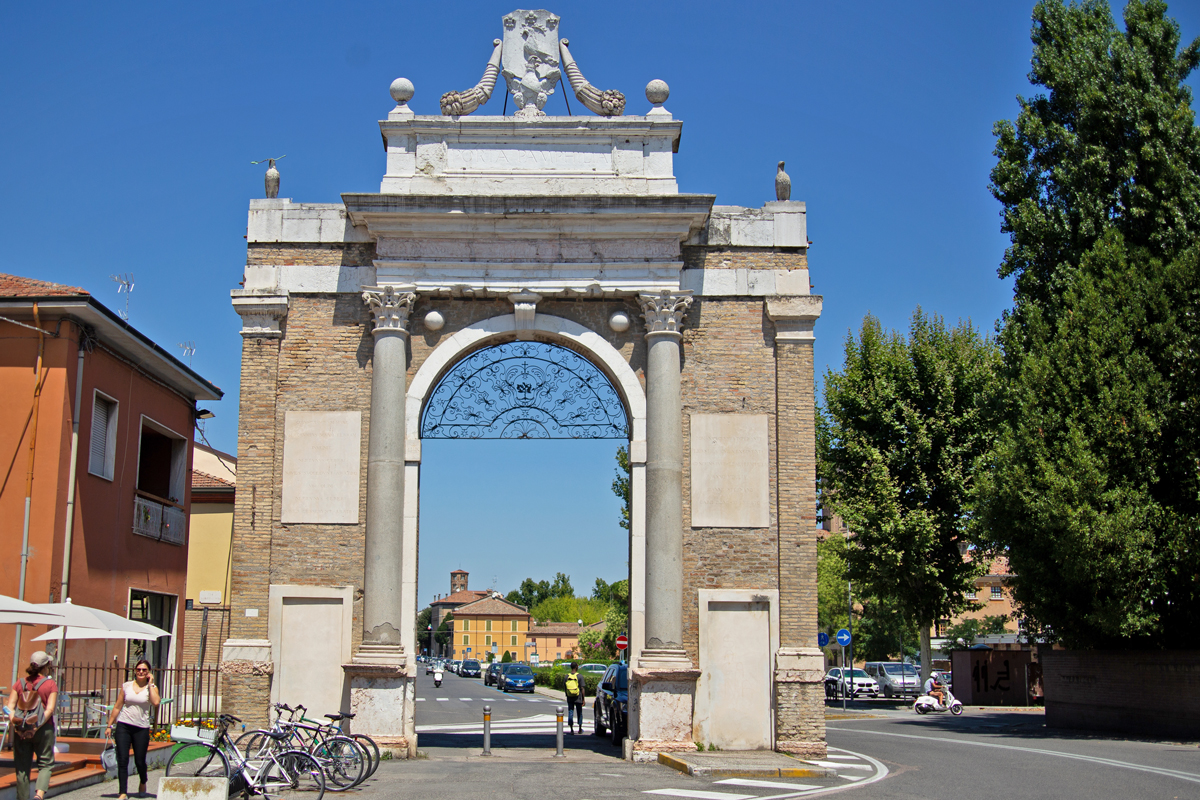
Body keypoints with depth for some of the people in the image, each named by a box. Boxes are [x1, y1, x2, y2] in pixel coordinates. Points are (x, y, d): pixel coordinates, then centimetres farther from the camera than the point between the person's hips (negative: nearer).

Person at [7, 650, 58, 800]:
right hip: (44, 729, -3)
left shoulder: (19, 683, 7)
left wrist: (13, 721, -15)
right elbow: (50, 709, -13)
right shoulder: (50, 684, -2)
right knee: (45, 763, 6)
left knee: (22, 767, 10)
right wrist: (38, 726, -16)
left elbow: (10, 706, -5)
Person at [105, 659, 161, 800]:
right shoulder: (126, 686, 8)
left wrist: (150, 683, -11)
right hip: (123, 726, 1)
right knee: (122, 760, -7)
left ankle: (143, 783, 34)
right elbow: (117, 707, 12)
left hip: (141, 728, -1)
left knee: (140, 761, 4)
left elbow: (156, 702, -19)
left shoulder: (151, 688, 2)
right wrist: (110, 725, 8)